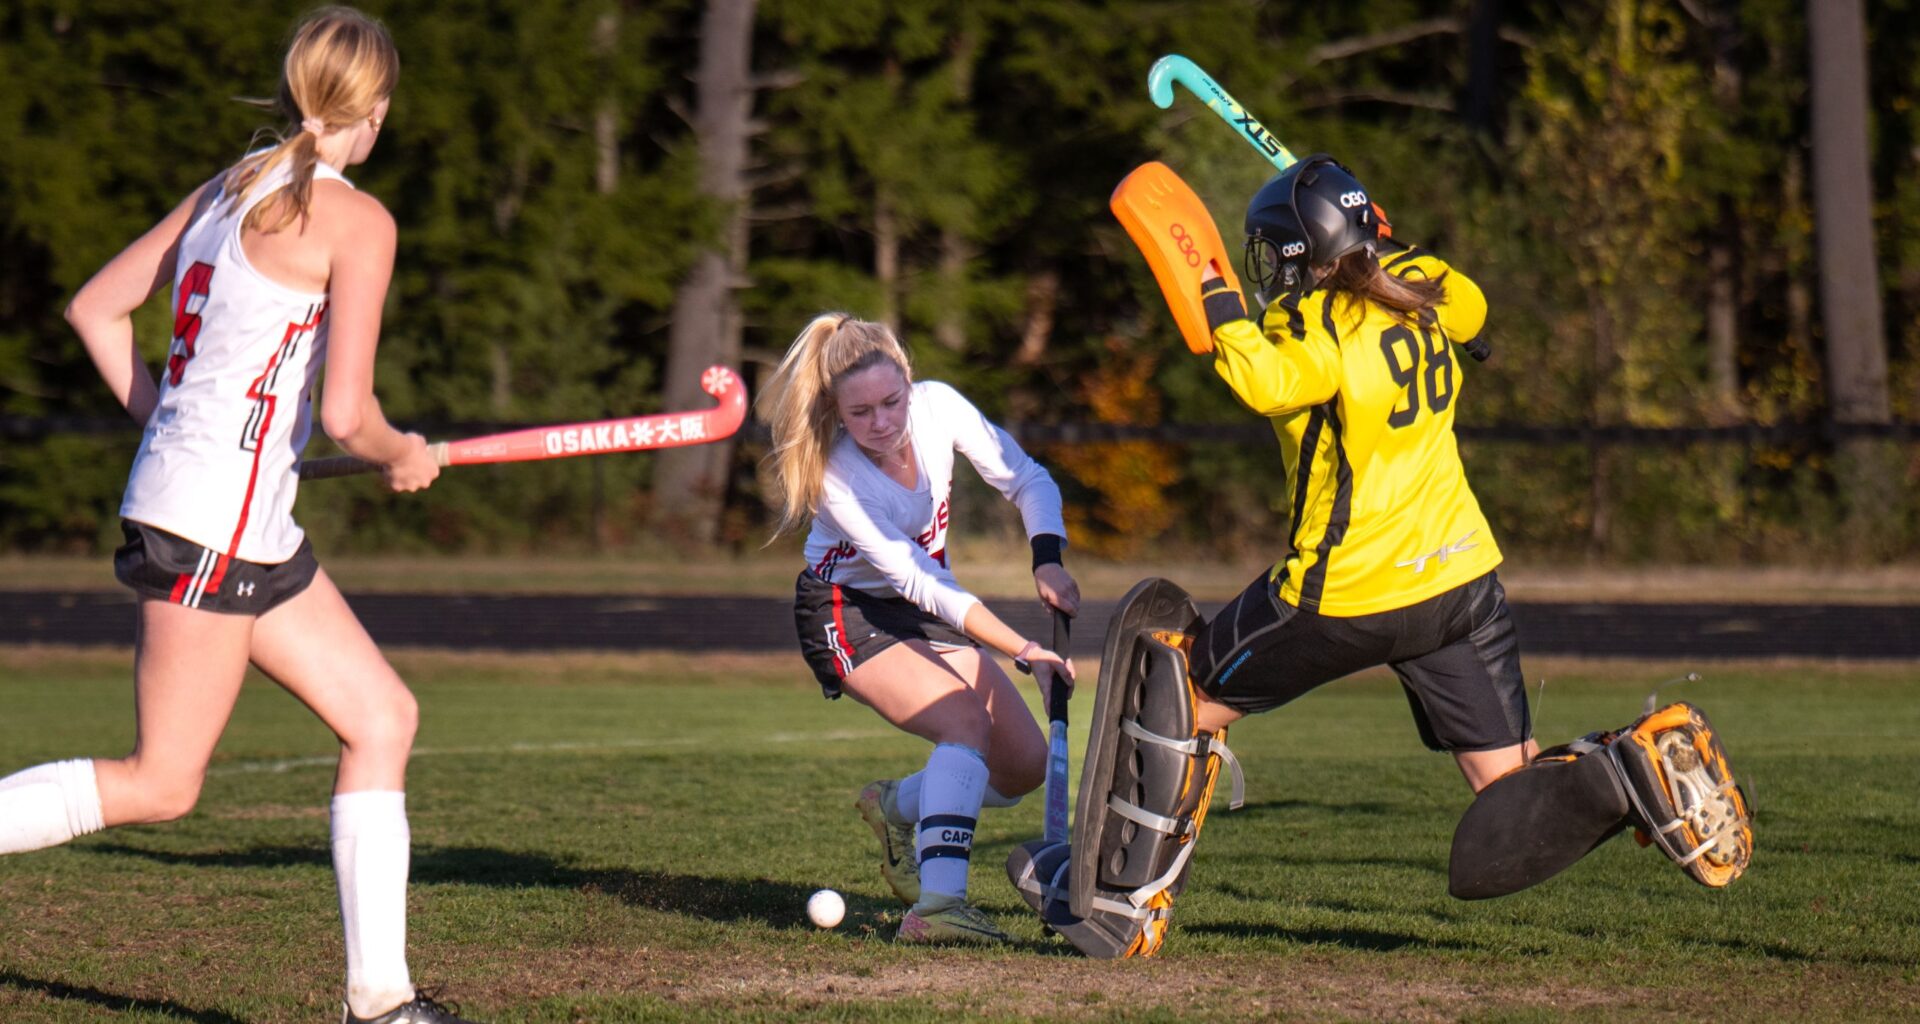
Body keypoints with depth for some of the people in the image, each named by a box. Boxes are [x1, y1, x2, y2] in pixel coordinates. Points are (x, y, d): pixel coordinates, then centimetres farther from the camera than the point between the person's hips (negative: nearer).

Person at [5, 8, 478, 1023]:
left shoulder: (229, 188, 13)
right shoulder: (353, 219, -11)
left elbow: (94, 308, 18)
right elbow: (345, 414, -17)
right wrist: (404, 458, 4)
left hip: (253, 522, 9)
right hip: (216, 519, -9)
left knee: (383, 714, 12)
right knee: (161, 784, -5)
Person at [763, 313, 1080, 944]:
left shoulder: (936, 406, -18)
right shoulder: (835, 475, -30)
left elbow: (1027, 479, -5)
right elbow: (918, 582, -32)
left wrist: (1047, 560, -24)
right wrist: (1025, 652, -38)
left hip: (932, 606, 6)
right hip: (847, 615, -6)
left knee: (1026, 764, 0)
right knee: (966, 719, -32)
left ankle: (897, 808, 25)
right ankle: (937, 904, -43)